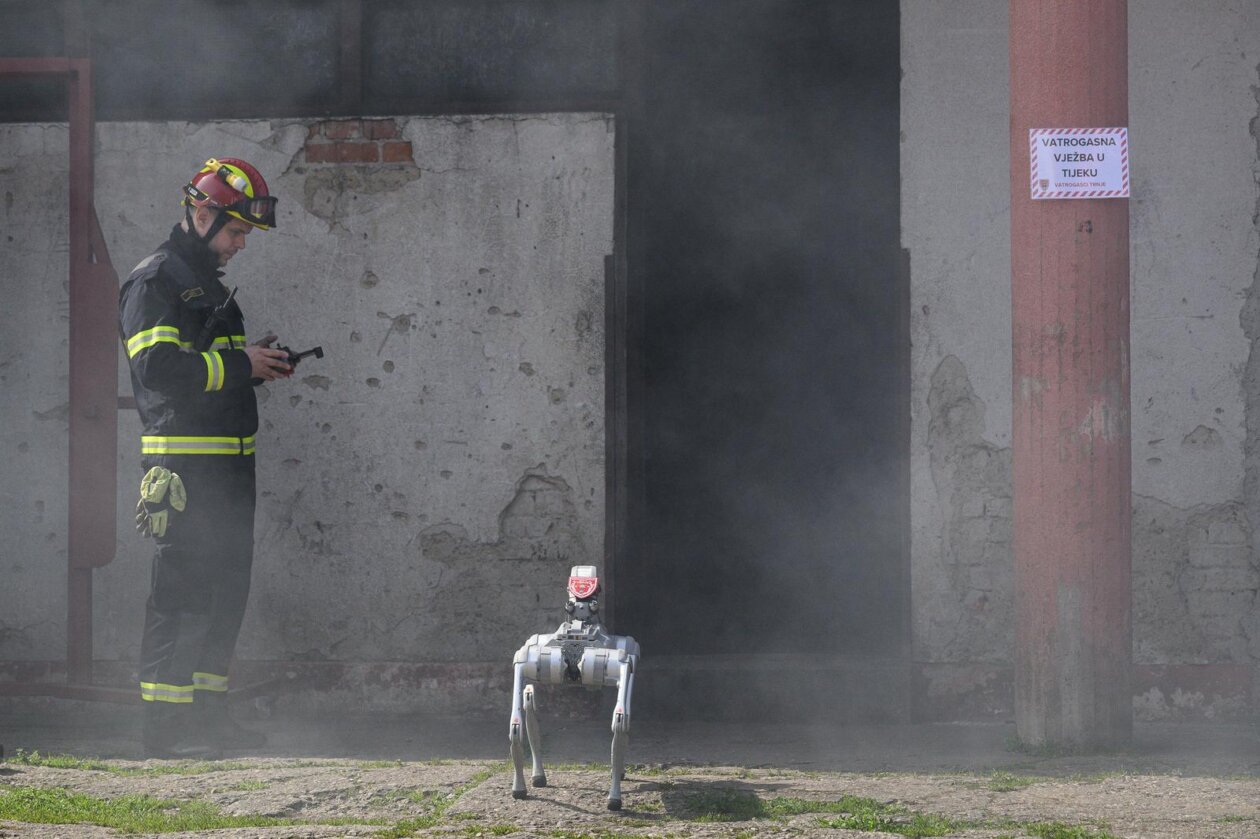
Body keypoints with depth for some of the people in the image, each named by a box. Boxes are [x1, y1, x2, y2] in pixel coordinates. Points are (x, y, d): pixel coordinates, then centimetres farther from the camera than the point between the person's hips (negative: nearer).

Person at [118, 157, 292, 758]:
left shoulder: (208, 283, 21)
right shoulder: (155, 281, -9)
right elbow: (158, 369, -20)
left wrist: (256, 364, 10)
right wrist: (240, 365, -15)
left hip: (227, 463, 9)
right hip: (183, 464, -9)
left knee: (226, 587, 11)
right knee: (181, 591, -9)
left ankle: (206, 713, 18)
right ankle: (164, 726, -7)